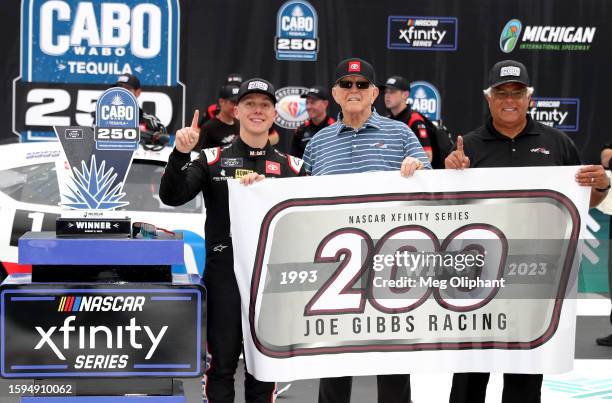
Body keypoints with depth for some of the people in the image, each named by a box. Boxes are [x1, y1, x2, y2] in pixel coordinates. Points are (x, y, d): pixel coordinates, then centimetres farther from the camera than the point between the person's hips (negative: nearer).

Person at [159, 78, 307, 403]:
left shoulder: (292, 167, 9)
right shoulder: (212, 160, 5)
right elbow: (172, 197, -4)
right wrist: (180, 154, -19)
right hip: (224, 275, -1)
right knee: (221, 365, 4)